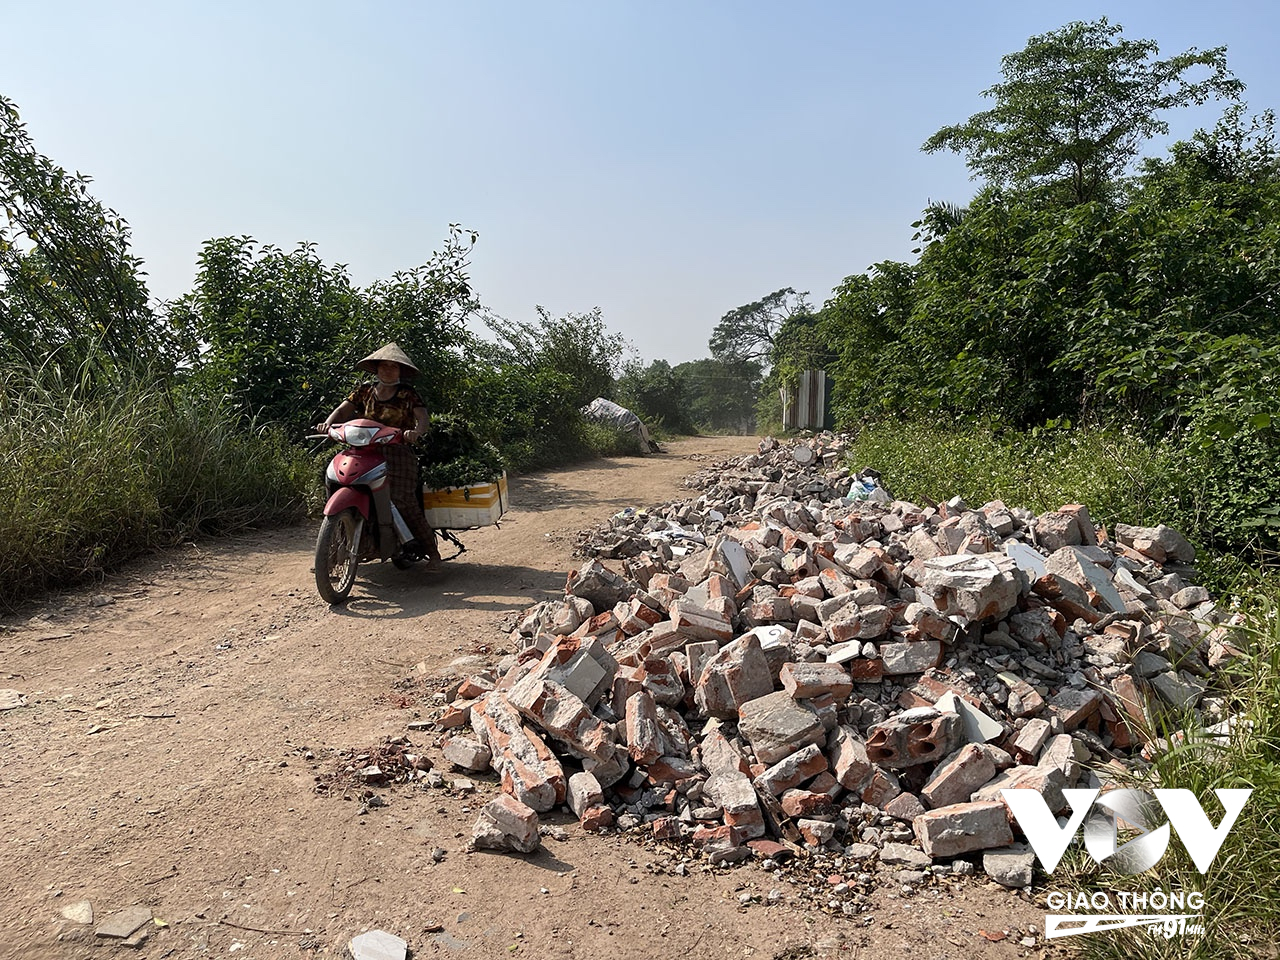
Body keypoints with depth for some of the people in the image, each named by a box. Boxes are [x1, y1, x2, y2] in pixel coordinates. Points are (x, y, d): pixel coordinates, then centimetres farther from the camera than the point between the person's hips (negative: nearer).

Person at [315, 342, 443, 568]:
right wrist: (328, 422, -15)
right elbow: (344, 408, 7)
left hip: (398, 452, -3)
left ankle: (432, 551, -7)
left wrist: (416, 431, -29)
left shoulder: (407, 394, 7)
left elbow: (423, 416, -6)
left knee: (403, 501, -18)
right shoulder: (365, 390, 15)